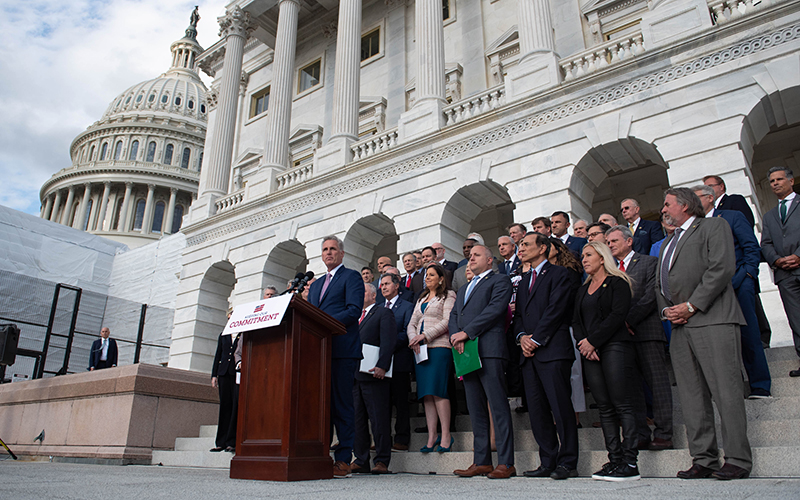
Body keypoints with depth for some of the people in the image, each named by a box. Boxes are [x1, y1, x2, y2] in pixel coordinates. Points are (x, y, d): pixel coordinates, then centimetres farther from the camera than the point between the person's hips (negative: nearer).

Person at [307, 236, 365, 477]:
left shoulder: (351, 277, 3)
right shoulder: (316, 284, 26)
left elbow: (354, 310, -10)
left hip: (342, 350, -7)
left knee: (342, 403, -5)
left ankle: (343, 459, 1)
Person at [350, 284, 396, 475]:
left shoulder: (383, 313, 3)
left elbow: (388, 341, -8)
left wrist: (382, 366, -19)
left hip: (374, 374, -7)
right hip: (354, 375, 7)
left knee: (379, 419, -3)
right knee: (357, 419, 8)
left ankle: (382, 461, 4)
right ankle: (361, 460, 15)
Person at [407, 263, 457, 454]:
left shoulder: (448, 295, 4)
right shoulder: (421, 299, 24)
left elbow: (447, 321, -8)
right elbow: (412, 323, 18)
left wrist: (425, 335, -14)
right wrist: (413, 338, -3)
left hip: (439, 347, -6)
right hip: (421, 348, 6)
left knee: (437, 391, -13)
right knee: (426, 394, 1)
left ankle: (446, 435, -5)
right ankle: (431, 437, 3)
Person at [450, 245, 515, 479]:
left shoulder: (500, 281, 5)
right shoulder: (463, 289, 28)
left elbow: (495, 309, -10)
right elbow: (453, 316, 19)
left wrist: (466, 333, -14)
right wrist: (456, 337, -2)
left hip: (489, 351, -7)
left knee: (498, 406, -7)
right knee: (476, 409, 8)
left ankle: (506, 463, -3)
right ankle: (481, 461, 13)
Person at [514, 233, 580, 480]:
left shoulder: (559, 274, 0)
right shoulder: (524, 280, 24)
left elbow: (556, 309, -10)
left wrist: (536, 339, -12)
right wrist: (521, 336, 1)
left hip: (552, 350, -7)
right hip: (529, 353, 7)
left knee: (560, 406, -7)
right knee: (537, 410, 6)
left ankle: (567, 463, 2)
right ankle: (548, 462, 14)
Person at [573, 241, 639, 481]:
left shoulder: (617, 283, 1)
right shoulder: (583, 289, 21)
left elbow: (618, 315, -11)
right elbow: (576, 320, 16)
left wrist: (592, 341, -13)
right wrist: (582, 342, -4)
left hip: (614, 347, -6)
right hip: (590, 352, 6)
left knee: (621, 404, -7)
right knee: (605, 407, 5)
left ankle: (630, 463, -4)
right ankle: (614, 460, 8)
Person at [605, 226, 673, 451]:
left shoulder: (649, 263, 3)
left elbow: (650, 297, -8)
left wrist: (628, 320, -13)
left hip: (646, 331, -5)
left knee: (657, 382, -2)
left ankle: (663, 434, 4)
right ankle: (640, 434, 11)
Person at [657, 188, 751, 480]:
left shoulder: (714, 226, 5)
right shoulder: (667, 244, 28)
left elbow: (722, 267, -9)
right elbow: (659, 284, 24)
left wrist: (691, 306, -13)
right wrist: (667, 310, 4)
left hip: (712, 319, -7)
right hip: (679, 325, 7)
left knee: (726, 391, -7)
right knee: (692, 397, 4)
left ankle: (738, 460, 0)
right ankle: (703, 459, 8)